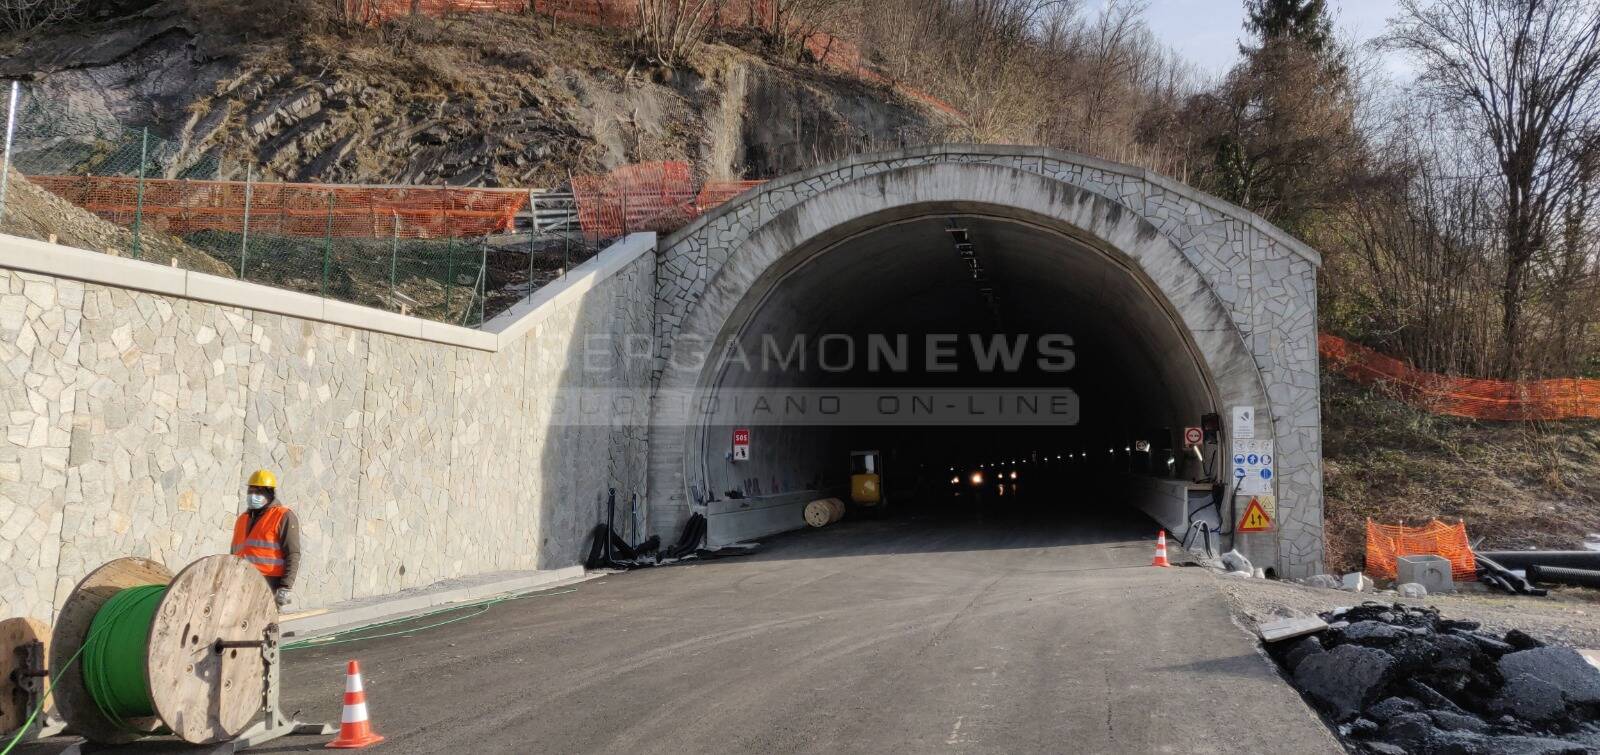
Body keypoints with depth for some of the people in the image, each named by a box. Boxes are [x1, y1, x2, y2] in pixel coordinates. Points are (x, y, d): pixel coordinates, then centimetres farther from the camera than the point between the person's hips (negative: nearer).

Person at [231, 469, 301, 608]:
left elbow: (293, 554, -9)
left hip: (270, 584, -7)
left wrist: (286, 587, -17)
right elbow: (234, 554, 29)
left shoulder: (283, 517, -2)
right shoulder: (242, 519, 22)